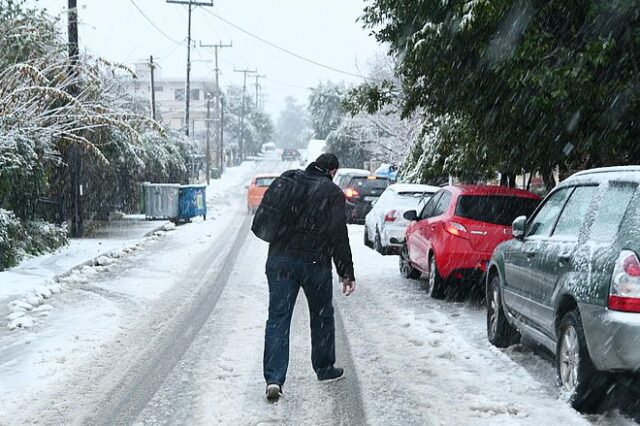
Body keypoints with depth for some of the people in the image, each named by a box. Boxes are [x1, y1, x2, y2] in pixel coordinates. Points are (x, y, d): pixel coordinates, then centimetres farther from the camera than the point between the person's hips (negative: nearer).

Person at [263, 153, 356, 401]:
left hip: (279, 261, 3)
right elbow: (338, 236, -8)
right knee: (322, 316, 16)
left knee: (278, 318, 0)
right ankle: (324, 369, 29)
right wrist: (346, 272, -4)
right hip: (314, 262, -3)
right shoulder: (332, 193, -3)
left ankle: (274, 378, -11)